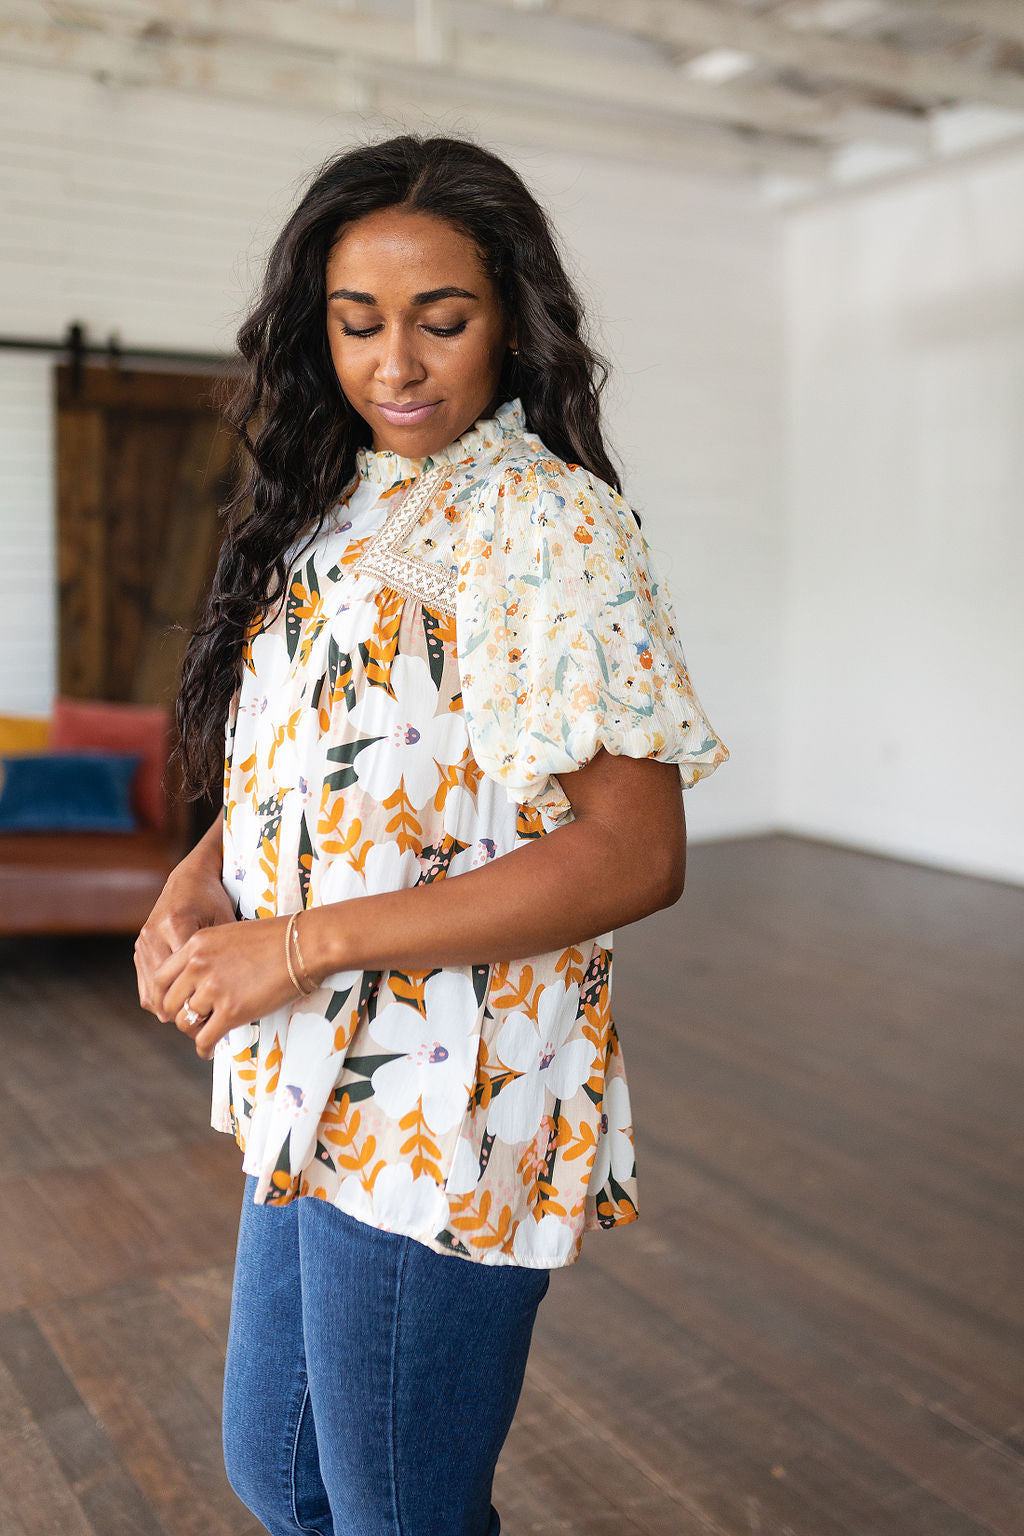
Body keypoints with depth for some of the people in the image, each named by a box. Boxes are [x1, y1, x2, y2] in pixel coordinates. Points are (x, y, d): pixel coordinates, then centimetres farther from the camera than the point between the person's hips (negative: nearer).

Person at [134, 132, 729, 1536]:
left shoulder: (553, 521, -13)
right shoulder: (342, 510, 11)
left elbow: (636, 855, -20)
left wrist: (306, 944, -22)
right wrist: (195, 886, -3)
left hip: (441, 1113, -8)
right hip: (308, 1094, 8)